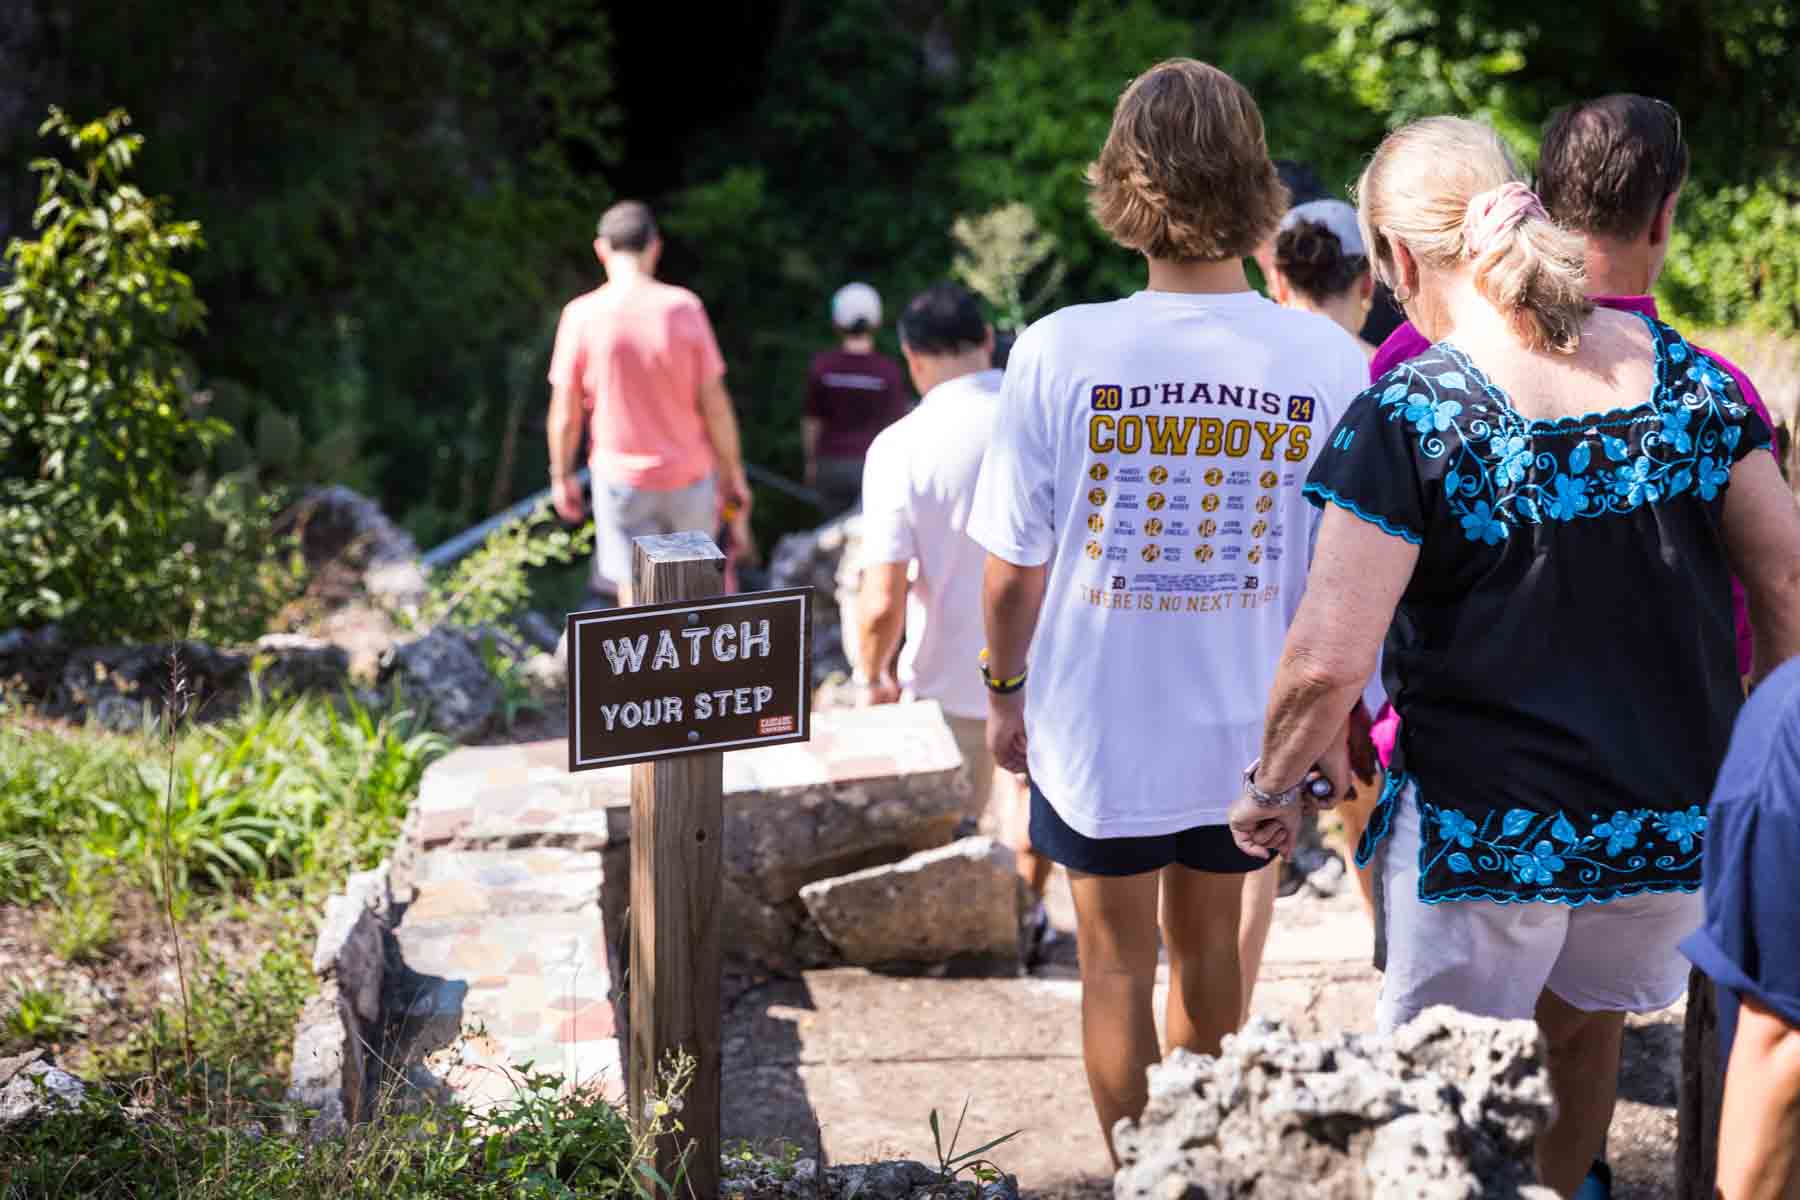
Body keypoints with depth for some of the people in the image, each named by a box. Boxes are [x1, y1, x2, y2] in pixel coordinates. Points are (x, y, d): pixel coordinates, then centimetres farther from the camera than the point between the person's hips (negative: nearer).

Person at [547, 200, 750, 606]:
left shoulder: (581, 316, -10)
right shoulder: (684, 309, -11)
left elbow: (566, 414, -5)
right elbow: (715, 404, -9)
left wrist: (561, 477, 9)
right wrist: (733, 475, 2)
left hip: (621, 479, -1)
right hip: (688, 476, 1)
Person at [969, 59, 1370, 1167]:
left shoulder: (1062, 350, -18)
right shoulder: (1328, 362, -14)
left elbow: (1014, 567, -11)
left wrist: (1007, 689, 7)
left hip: (1099, 727, -2)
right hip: (1248, 724, 3)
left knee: (1119, 963, 15)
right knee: (1209, 945, 24)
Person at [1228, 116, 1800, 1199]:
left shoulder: (1409, 417, -17)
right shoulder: (1680, 370, -2)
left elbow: (1329, 662, -21)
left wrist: (1270, 785, -3)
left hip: (1490, 834, -5)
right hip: (1679, 816, 5)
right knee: (1584, 1035, 28)